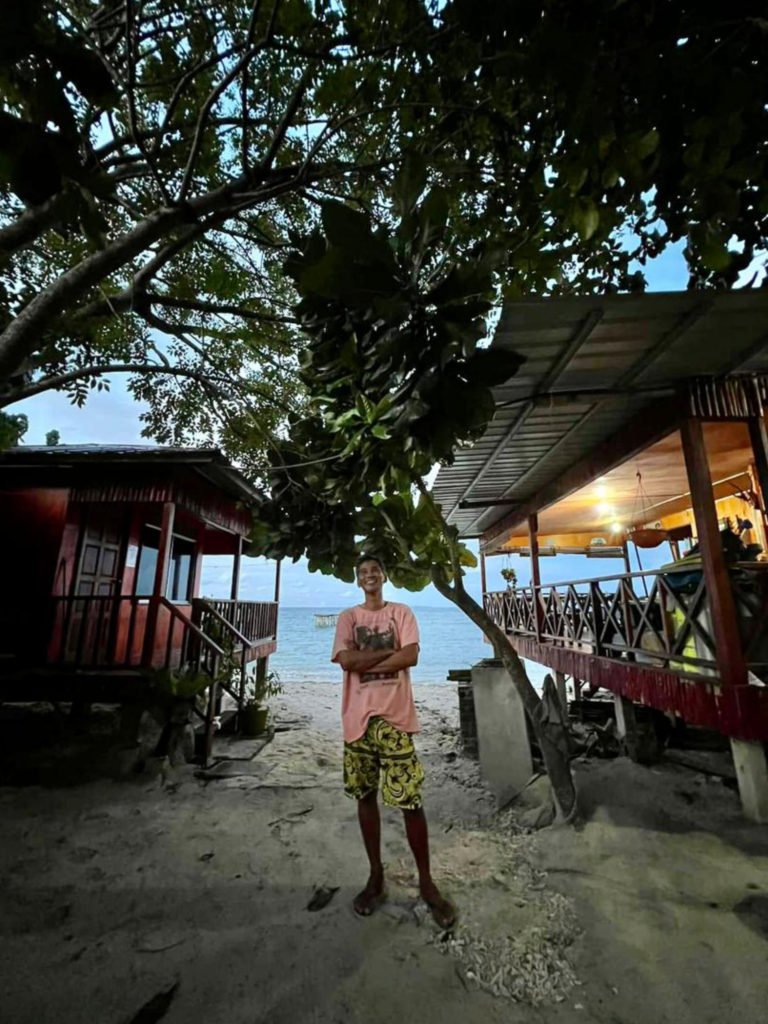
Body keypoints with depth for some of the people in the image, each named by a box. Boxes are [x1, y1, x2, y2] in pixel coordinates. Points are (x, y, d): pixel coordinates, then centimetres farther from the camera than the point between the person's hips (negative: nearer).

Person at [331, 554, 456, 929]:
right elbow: (346, 660, -9)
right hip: (358, 718, 2)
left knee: (410, 800, 1)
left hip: (394, 715, -2)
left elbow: (411, 656, -10)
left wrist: (366, 662, -10)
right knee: (365, 797, 14)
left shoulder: (401, 612, 3)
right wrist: (390, 650, -10)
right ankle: (375, 876, 32)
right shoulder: (348, 617, 6)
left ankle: (426, 882, 22)